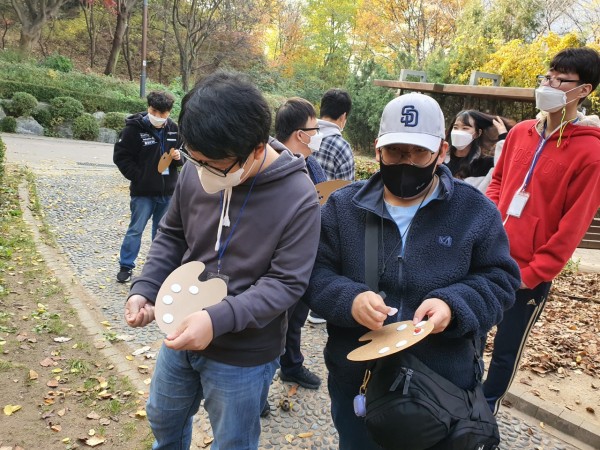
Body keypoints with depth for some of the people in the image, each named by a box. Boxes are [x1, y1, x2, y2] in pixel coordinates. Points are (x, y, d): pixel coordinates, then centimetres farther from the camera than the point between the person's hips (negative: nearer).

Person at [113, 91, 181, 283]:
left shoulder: (173, 129, 1)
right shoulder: (135, 128, -11)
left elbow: (184, 151, 16)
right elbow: (120, 156, -7)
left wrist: (179, 156, -7)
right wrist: (138, 177, -12)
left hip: (168, 191, 4)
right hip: (143, 192, -4)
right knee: (135, 229, 3)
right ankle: (126, 266, 16)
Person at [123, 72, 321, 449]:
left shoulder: (298, 198, -24)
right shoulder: (196, 170, -9)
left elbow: (286, 283, -23)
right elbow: (172, 236, 5)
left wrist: (218, 320, -33)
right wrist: (145, 288, -9)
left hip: (243, 356, -5)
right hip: (182, 333, 5)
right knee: (163, 419, 29)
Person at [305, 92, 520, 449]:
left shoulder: (476, 211, -5)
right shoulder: (343, 206, -3)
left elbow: (500, 279, -1)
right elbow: (315, 273, -4)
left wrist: (455, 305, -21)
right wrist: (349, 299, -25)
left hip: (443, 386, 0)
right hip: (355, 380, 1)